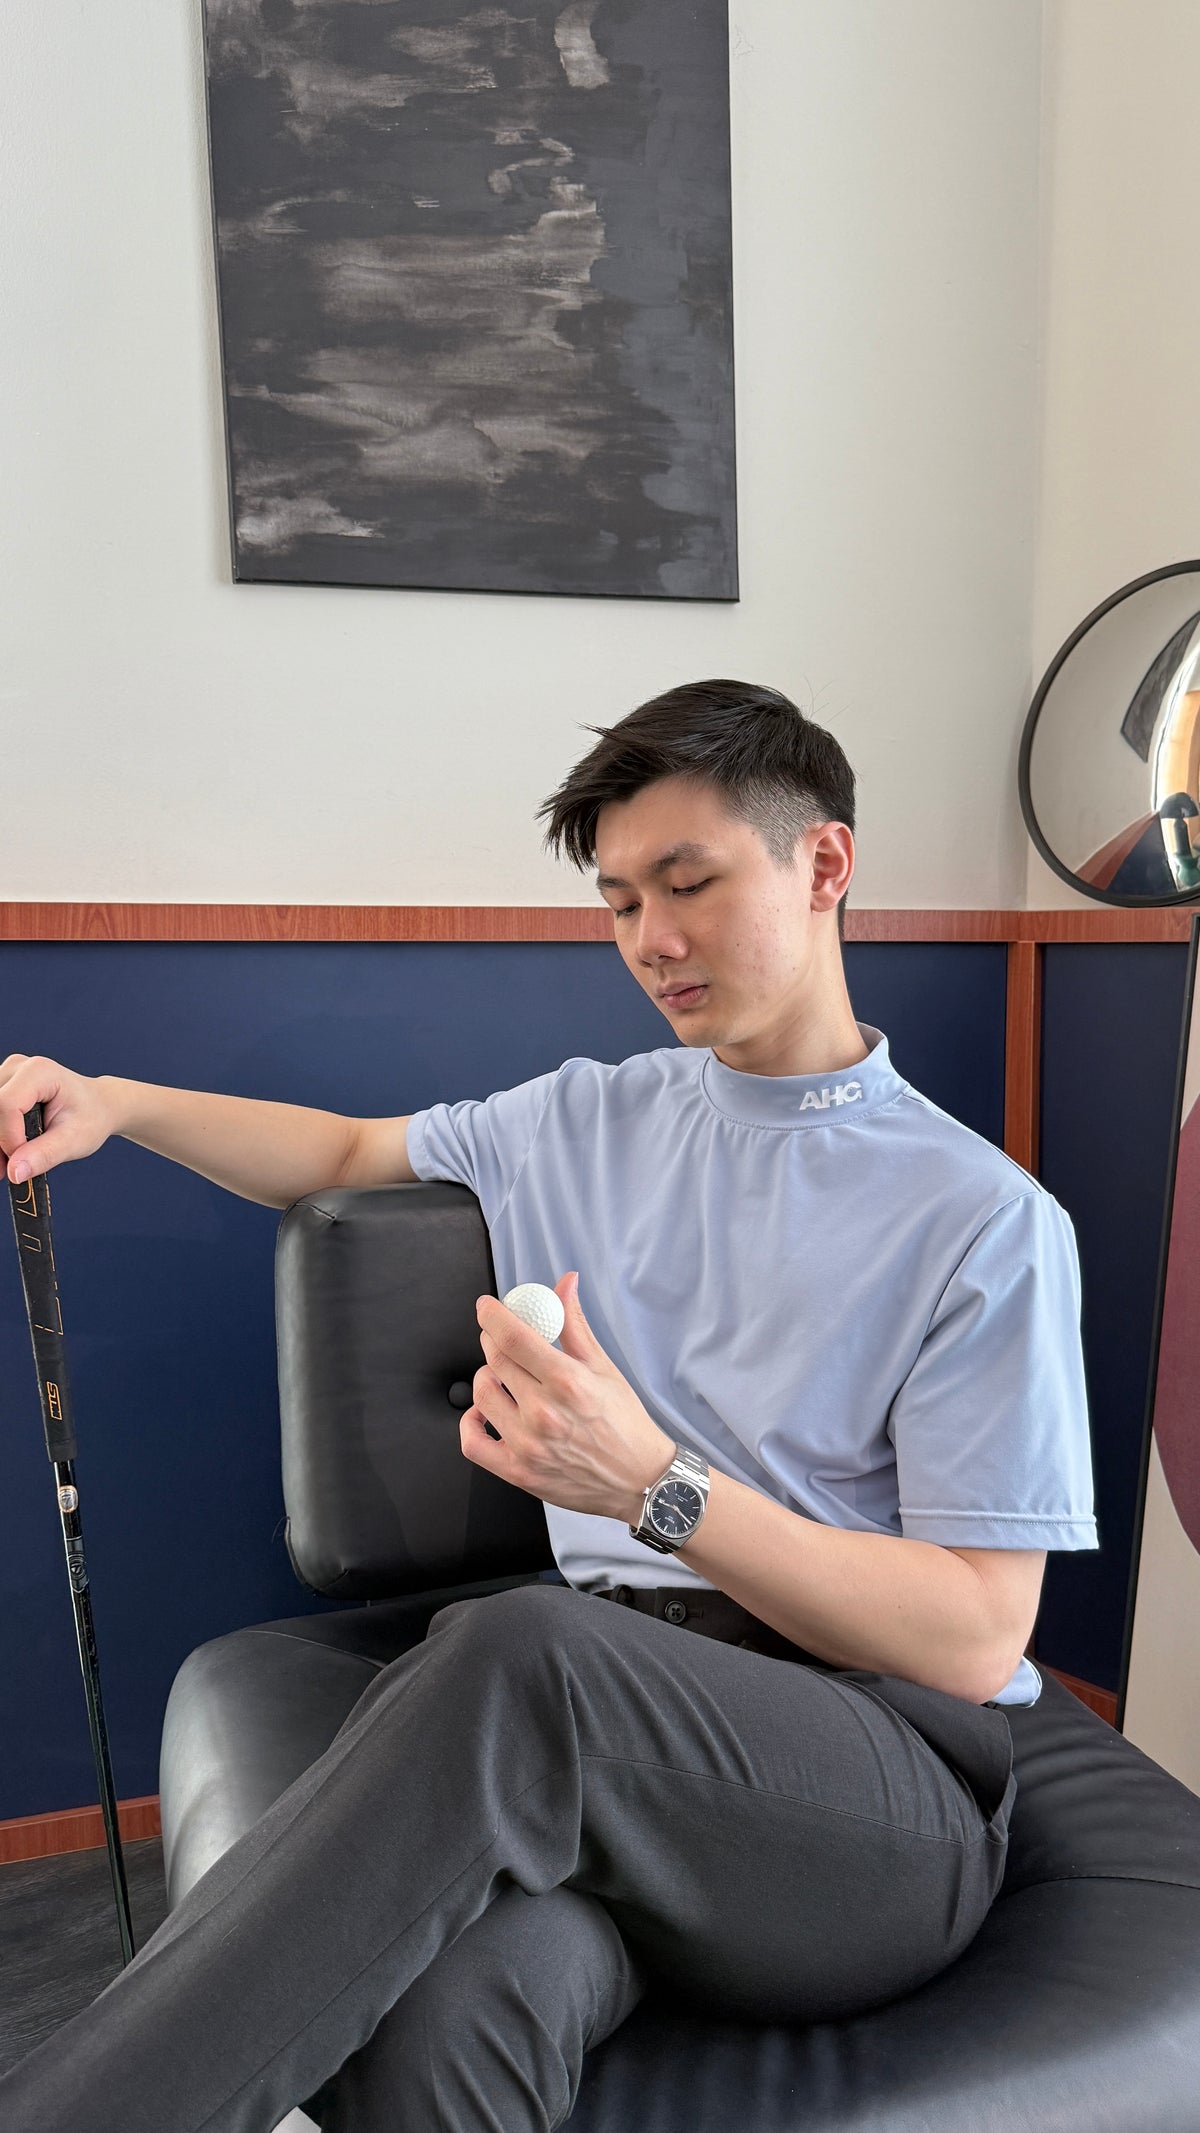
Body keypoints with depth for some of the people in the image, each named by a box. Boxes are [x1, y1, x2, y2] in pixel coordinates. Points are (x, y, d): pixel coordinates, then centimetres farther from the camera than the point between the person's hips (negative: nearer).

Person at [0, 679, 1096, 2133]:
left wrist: (654, 1487, -20)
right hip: (612, 1733, 2)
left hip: (885, 1772, -2)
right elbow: (346, 1153, 27)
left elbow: (975, 1638, -6)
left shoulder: (986, 1218, -3)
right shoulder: (588, 1121, 14)